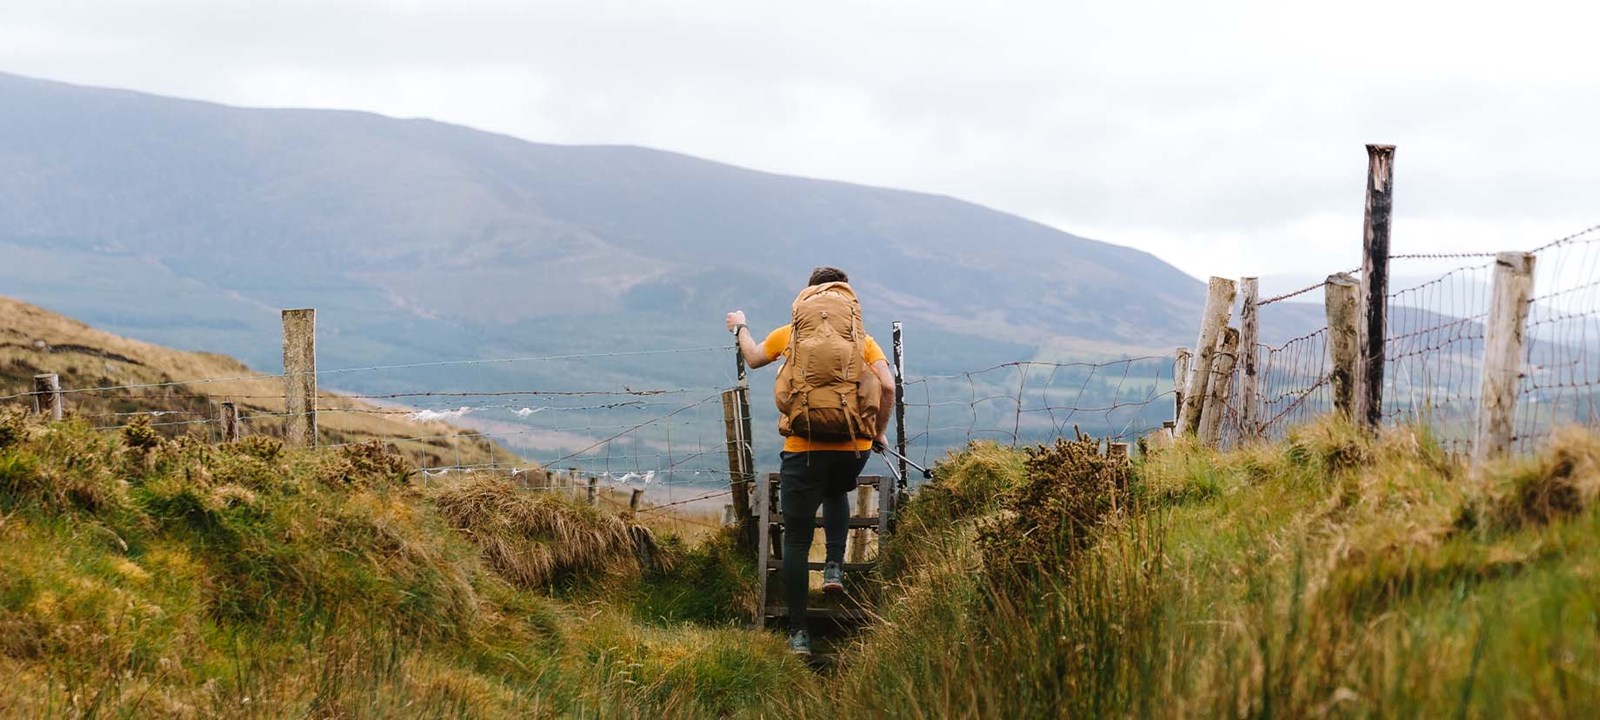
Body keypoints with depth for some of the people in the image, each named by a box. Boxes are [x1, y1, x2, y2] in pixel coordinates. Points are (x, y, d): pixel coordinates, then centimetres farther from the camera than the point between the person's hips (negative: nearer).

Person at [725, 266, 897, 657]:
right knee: (837, 493, 36)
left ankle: (798, 634, 2)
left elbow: (753, 358, 26)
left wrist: (740, 328, 47)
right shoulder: (862, 338, 9)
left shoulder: (789, 334, 10)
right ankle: (834, 566, 18)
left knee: (796, 541, 5)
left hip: (804, 448, -1)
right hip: (853, 448, 2)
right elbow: (887, 386, -3)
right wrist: (879, 432, 13)